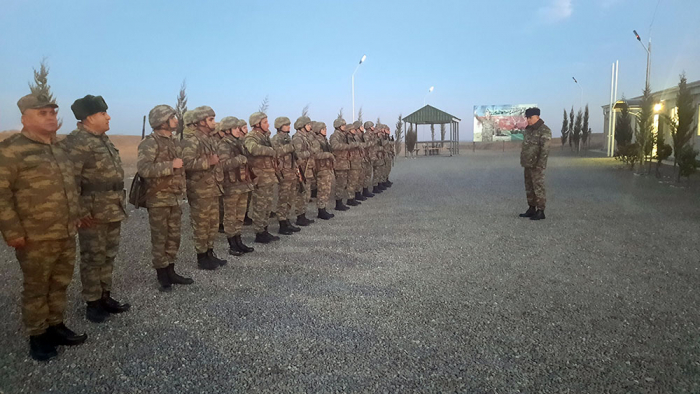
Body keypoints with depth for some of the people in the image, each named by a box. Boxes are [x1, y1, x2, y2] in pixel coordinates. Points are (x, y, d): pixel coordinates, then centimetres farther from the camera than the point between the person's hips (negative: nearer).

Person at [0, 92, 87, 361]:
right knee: (36, 289, 7)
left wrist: (75, 218, 20)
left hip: (66, 235, 7)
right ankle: (37, 337, 21)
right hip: (35, 239, -7)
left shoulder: (59, 149, 13)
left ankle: (56, 326, 31)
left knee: (60, 285, 16)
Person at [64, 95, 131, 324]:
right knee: (93, 258, 2)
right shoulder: (77, 143, -16)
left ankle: (105, 297, 28)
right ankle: (93, 303, 15)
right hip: (93, 213, -9)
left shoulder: (104, 140, 13)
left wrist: (119, 204, 20)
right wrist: (81, 212, -20)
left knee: (108, 255, 16)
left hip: (113, 210, 9)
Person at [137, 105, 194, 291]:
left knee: (174, 237, 12)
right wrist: (170, 165, -23)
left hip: (175, 198, 8)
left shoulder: (173, 141, 13)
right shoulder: (150, 143, -14)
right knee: (160, 239, 2)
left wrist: (182, 189, 13)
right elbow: (143, 168, -27)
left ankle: (170, 272, 23)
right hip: (158, 199, -8)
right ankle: (162, 275, 12)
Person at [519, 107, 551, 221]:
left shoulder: (544, 130, -14)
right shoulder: (528, 129, 13)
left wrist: (540, 165, -24)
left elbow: (545, 150, -20)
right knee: (529, 187, 11)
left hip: (536, 165, -9)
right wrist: (523, 161, 17)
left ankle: (540, 212, 0)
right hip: (528, 164, 9)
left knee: (538, 188, -5)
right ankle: (531, 209, 19)